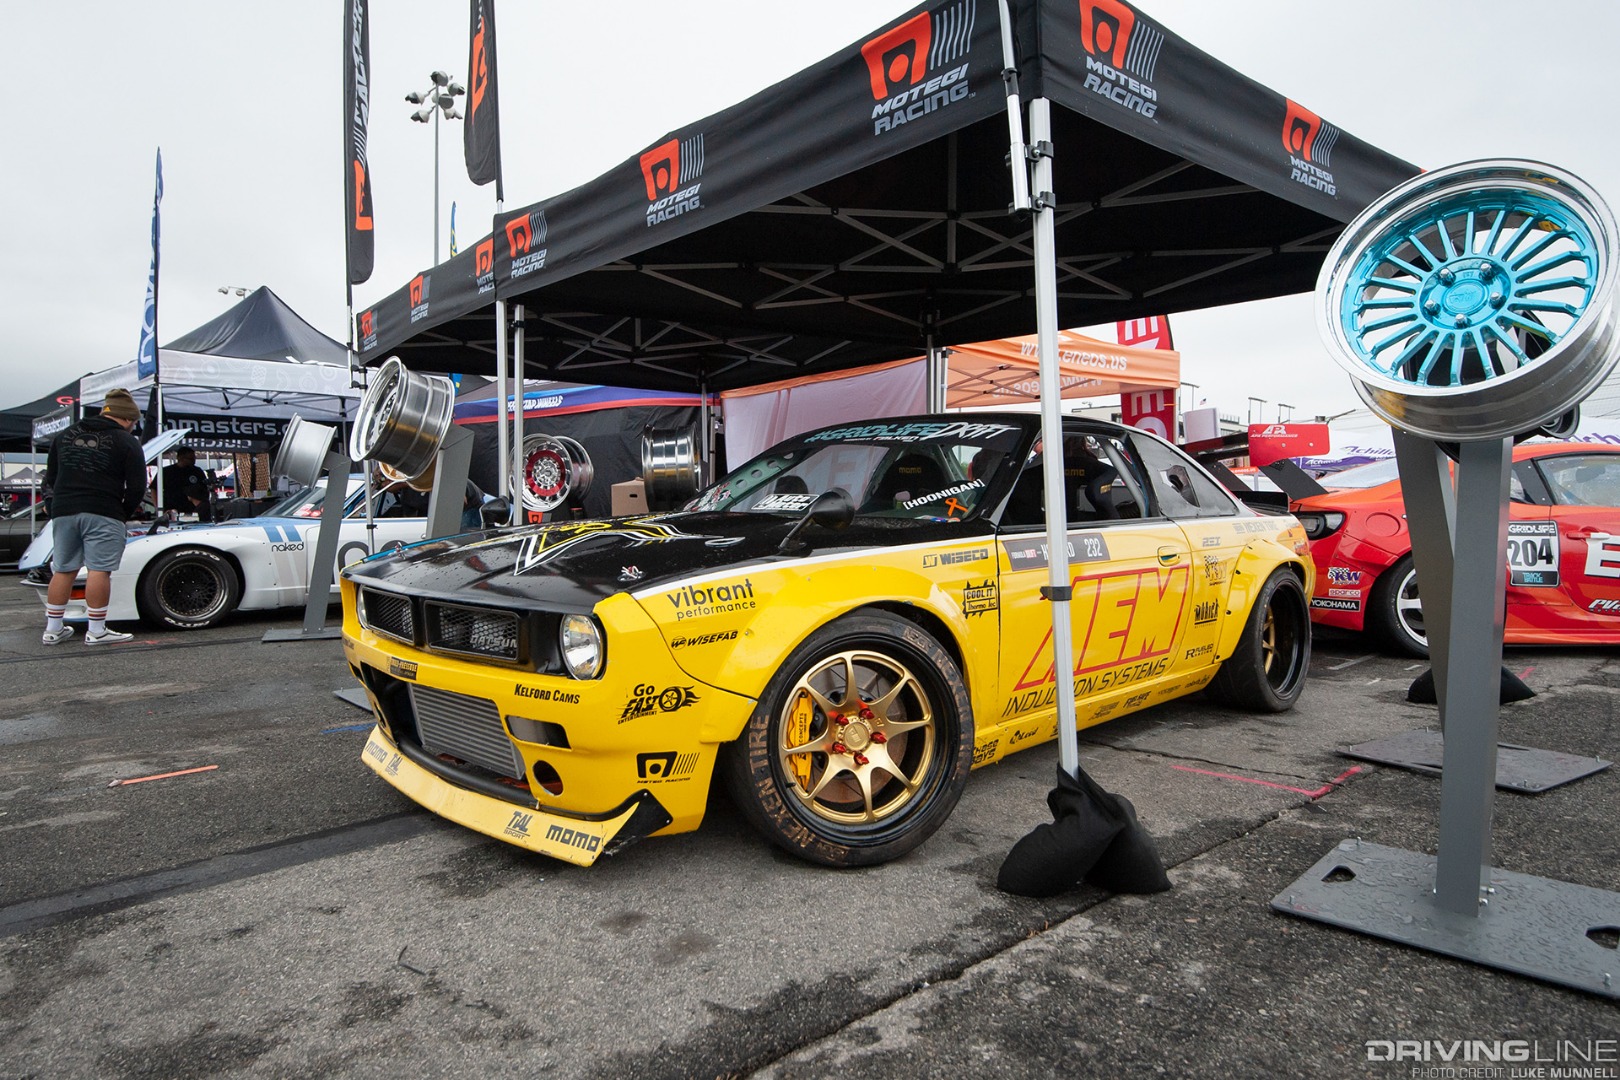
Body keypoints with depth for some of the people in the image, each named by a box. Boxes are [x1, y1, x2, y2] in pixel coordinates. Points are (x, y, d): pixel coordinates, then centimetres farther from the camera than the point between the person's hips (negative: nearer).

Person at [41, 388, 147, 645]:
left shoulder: (65, 436, 17)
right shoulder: (125, 441, -1)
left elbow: (51, 477, 22)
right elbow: (137, 486, -5)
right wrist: (125, 514, 7)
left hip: (62, 511, 6)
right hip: (103, 514, -6)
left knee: (63, 570, 12)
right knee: (99, 570, -4)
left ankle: (53, 629, 16)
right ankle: (96, 631, -3)